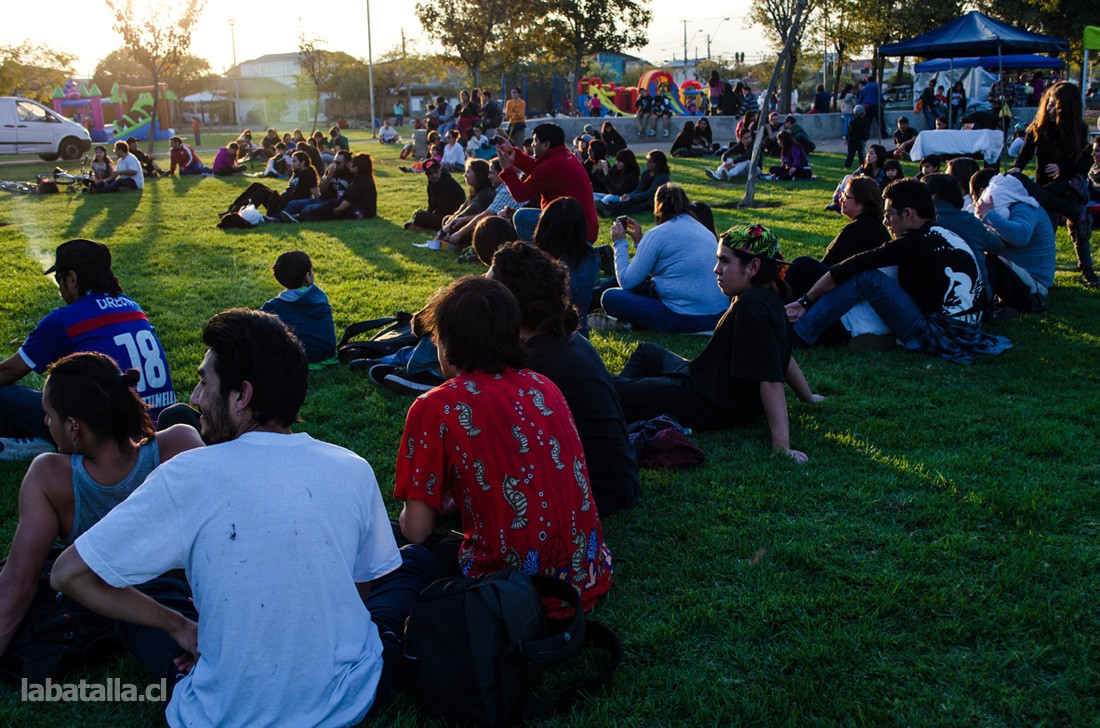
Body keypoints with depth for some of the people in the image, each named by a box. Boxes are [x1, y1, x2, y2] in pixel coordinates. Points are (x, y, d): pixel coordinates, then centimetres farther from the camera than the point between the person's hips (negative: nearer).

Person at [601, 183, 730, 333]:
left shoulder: (657, 235, -6)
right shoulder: (704, 230, 16)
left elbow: (627, 281, -3)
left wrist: (619, 244, 10)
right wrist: (640, 242, 26)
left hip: (687, 320, -8)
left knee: (609, 297, -2)